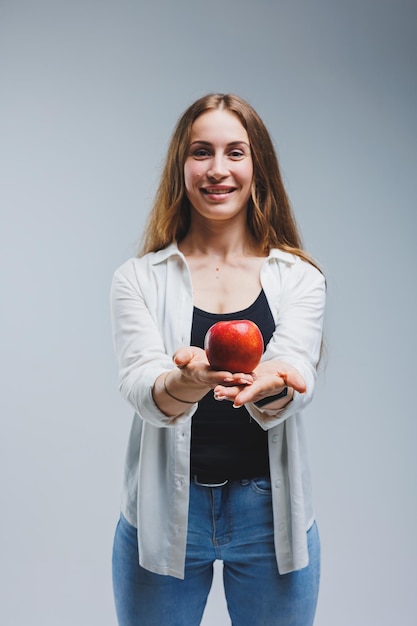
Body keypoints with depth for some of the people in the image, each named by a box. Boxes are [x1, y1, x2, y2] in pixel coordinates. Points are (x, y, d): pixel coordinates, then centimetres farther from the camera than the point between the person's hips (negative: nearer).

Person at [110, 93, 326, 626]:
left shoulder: (298, 278, 0)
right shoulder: (139, 278, -1)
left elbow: (296, 380, -14)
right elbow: (139, 385, -14)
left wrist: (270, 384, -38)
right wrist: (185, 384, -37)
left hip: (269, 512, 1)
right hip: (165, 513, 0)